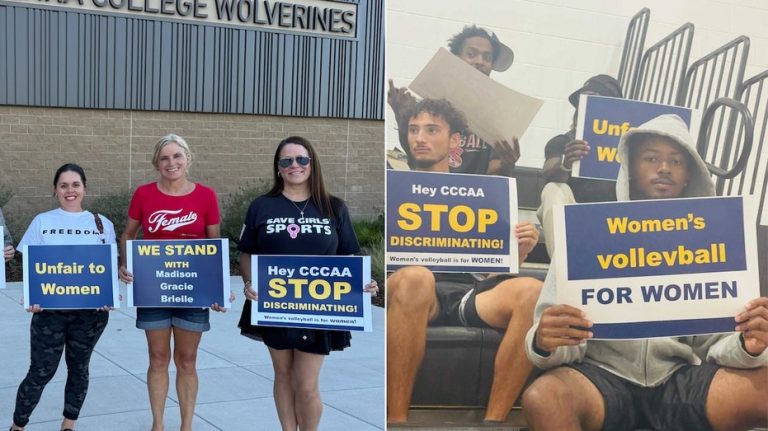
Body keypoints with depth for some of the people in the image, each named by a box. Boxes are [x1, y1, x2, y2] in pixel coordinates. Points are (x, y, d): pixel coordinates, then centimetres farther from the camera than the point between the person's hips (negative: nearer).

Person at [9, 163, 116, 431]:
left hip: (90, 310, 2)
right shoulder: (42, 222, 4)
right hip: (50, 309, -1)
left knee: (79, 368, 12)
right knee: (41, 372, 0)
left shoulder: (102, 224, 7)